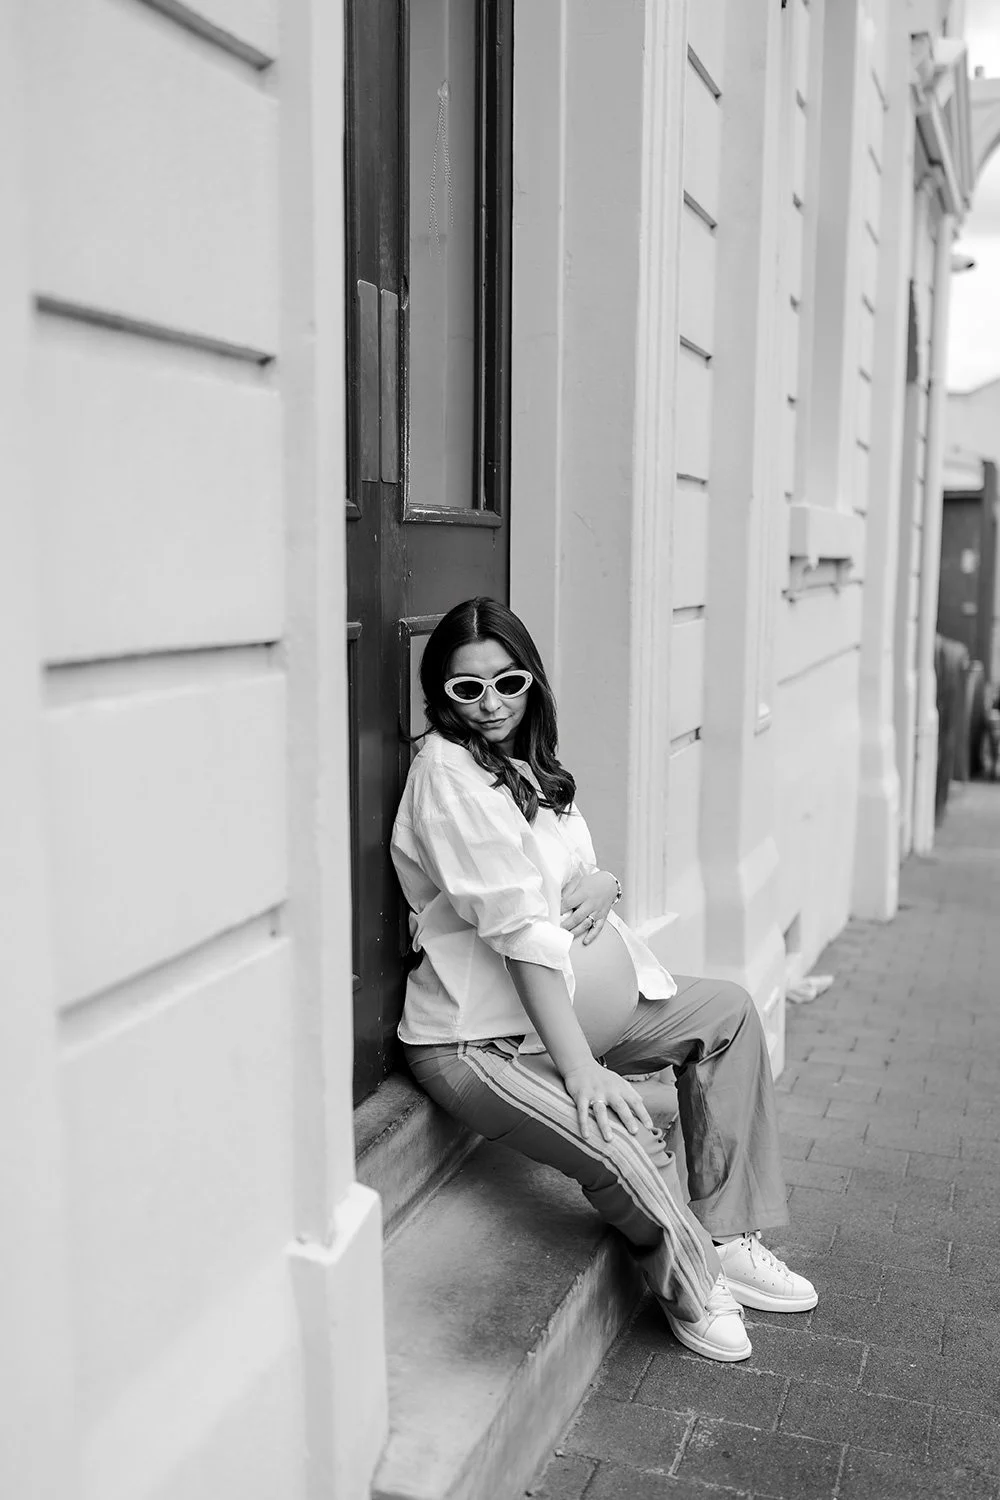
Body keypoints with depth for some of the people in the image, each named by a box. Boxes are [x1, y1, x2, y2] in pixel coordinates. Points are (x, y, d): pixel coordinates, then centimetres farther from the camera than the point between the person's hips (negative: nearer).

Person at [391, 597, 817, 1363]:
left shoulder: (530, 766, 12)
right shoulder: (447, 769, -15)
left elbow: (574, 878, 19)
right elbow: (518, 927, -24)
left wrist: (603, 881, -7)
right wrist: (579, 1066, -27)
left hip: (569, 1004, 10)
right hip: (479, 1037, -10)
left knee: (726, 1010, 9)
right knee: (628, 1148, -30)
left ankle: (727, 1238, 13)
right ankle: (691, 1286, 3)